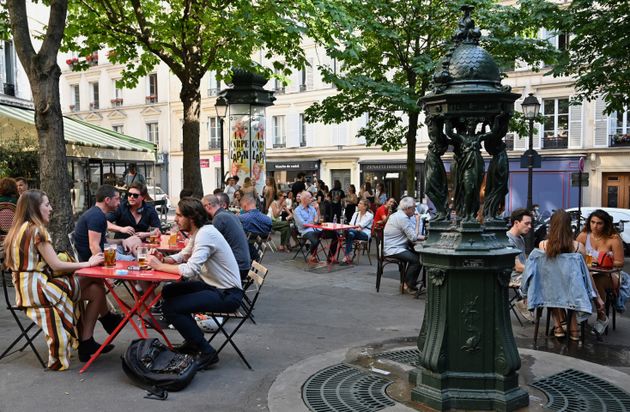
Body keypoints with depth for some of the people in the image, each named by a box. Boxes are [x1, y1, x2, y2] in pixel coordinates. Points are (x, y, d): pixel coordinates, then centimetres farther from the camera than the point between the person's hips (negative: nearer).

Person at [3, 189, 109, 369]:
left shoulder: (20, 229, 13)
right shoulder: (36, 230, -15)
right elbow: (56, 265, -17)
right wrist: (87, 263, -7)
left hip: (26, 288, 9)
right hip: (39, 289, -9)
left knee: (86, 283, 14)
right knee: (97, 291, -5)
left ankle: (85, 344, 12)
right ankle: (86, 344, 7)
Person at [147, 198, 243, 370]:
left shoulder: (206, 234, -22)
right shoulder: (197, 232, 7)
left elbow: (190, 270, -29)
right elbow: (182, 256, 18)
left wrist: (159, 266, -17)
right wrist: (163, 260, -3)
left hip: (228, 294, -10)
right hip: (212, 285, 10)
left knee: (170, 308, -14)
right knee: (168, 292, 15)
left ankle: (206, 352, -5)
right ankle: (194, 340, 24)